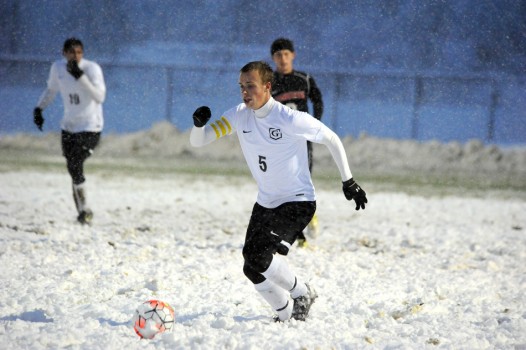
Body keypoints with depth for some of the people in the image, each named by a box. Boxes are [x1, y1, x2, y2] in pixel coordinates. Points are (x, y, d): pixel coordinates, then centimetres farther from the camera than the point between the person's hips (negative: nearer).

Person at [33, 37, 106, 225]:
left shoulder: (92, 68, -16)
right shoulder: (58, 67, 1)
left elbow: (100, 97, -29)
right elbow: (51, 90, 20)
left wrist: (80, 76, -34)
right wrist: (39, 108, 7)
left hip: (90, 127, -6)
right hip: (68, 126, 6)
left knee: (75, 164, -19)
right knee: (73, 168, 7)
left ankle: (84, 210, -6)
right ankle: (82, 212, 21)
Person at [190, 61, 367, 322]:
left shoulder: (290, 119, -21)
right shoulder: (240, 116, -4)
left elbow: (332, 140, -8)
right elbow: (197, 142, -4)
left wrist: (348, 182, -3)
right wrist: (199, 124, -27)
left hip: (298, 202, -7)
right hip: (265, 203, 7)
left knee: (260, 258, -23)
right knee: (252, 269, 1)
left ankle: (302, 293, 2)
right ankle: (287, 314, 24)